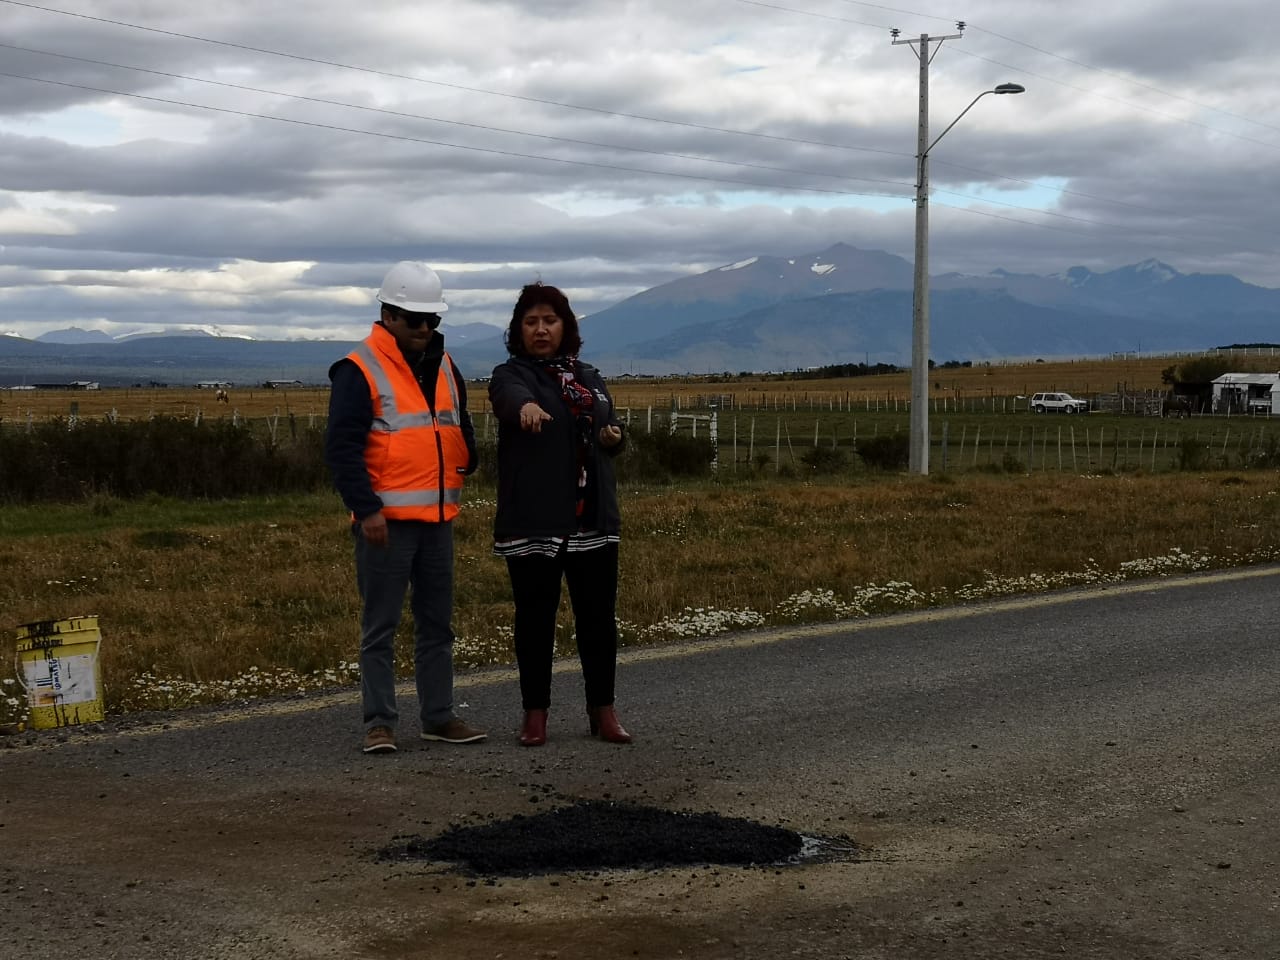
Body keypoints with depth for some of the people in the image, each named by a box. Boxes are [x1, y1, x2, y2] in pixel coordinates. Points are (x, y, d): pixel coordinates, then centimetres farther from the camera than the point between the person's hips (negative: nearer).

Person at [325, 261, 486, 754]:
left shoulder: (444, 368, 13)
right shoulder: (359, 371, -9)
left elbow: (460, 431, 27)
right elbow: (342, 448, -14)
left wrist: (464, 468, 14)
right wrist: (366, 509, -20)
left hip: (437, 519, 7)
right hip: (386, 522, -7)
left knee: (437, 623, 12)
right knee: (380, 627, -1)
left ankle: (439, 716, 20)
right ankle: (379, 723, 4)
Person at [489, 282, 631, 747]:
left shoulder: (589, 377, 15)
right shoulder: (510, 374, -2)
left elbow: (610, 430, 28)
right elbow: (510, 396, -27)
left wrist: (614, 438, 3)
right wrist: (527, 406, -51)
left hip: (592, 520, 4)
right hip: (533, 522, -4)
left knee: (598, 615, 5)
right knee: (535, 617, 2)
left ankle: (602, 710, 16)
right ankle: (535, 713, 12)